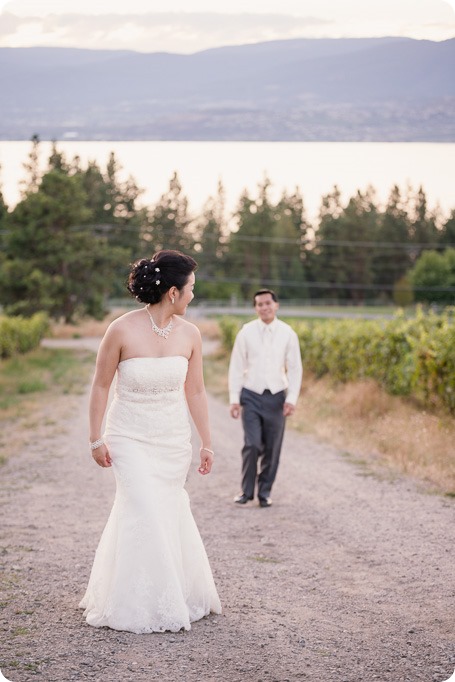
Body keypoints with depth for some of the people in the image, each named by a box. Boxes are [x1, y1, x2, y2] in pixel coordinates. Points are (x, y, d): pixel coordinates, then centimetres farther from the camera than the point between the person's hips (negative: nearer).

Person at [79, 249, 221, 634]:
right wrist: (96, 439, -4)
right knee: (145, 513, -11)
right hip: (130, 436, -4)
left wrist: (207, 444, 7)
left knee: (169, 512, 11)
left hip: (173, 439, 4)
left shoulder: (189, 335, -5)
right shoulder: (122, 331, -16)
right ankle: (144, 606, 4)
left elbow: (195, 392, 4)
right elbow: (100, 386, -5)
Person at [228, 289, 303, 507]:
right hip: (251, 396, -1)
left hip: (276, 397, 1)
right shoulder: (246, 332, 0)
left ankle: (265, 492, 18)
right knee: (251, 445, -11)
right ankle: (246, 491, 3)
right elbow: (236, 367, 2)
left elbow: (295, 369, 3)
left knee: (272, 449, 4)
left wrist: (292, 399, -6)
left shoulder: (287, 334, 1)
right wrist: (234, 399, -2)